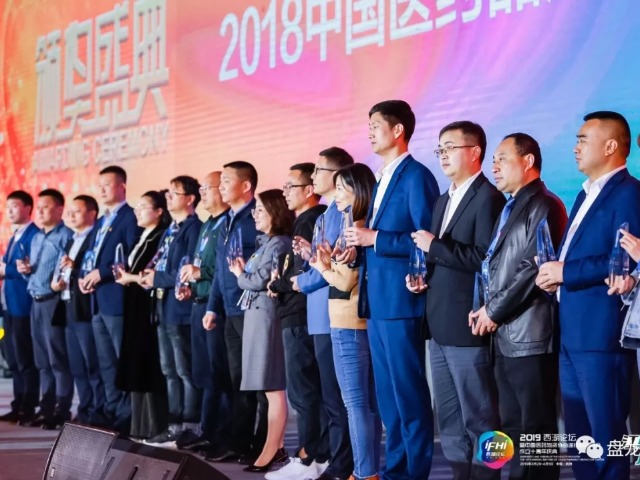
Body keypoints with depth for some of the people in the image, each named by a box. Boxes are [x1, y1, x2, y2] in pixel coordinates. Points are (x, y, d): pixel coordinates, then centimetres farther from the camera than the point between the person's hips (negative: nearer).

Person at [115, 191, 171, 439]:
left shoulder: (163, 237, -10)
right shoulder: (142, 238, 19)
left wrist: (132, 278, -13)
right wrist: (125, 275, 3)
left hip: (151, 309, -10)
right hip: (135, 309, 10)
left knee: (150, 368, -8)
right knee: (136, 368, 10)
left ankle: (155, 429, -4)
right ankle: (140, 427, 15)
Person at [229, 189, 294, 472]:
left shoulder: (277, 243, -12)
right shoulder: (265, 242, 17)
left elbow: (260, 280, -18)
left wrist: (240, 275, -1)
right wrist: (244, 271, -1)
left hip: (266, 315, -10)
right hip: (256, 313, 10)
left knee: (273, 387, -7)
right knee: (268, 387, 10)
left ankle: (271, 450, -6)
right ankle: (276, 446, 14)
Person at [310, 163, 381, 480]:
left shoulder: (355, 228, -14)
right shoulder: (362, 227, 15)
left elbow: (346, 281, -16)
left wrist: (321, 268, -3)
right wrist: (329, 262, 5)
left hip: (349, 326, -10)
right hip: (359, 323, 10)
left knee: (356, 403, -8)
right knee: (368, 402, 10)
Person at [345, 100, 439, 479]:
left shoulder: (416, 176, -10)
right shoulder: (383, 178, 18)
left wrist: (374, 239, -17)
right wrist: (362, 240, 2)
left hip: (401, 299, -9)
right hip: (377, 299, 9)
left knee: (409, 390, -3)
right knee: (387, 391, 13)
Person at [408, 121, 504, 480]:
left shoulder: (488, 198, -10)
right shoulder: (444, 201, 19)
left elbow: (486, 258, -19)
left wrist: (435, 246, -18)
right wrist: (420, 275, 6)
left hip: (467, 326, -9)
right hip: (440, 327, 9)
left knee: (479, 419, -2)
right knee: (449, 419, 13)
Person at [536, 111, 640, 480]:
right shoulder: (586, 195, 20)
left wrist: (565, 272, -17)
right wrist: (554, 272, 3)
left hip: (602, 335, -10)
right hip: (572, 334, 10)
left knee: (606, 435, -3)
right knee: (579, 434, 14)